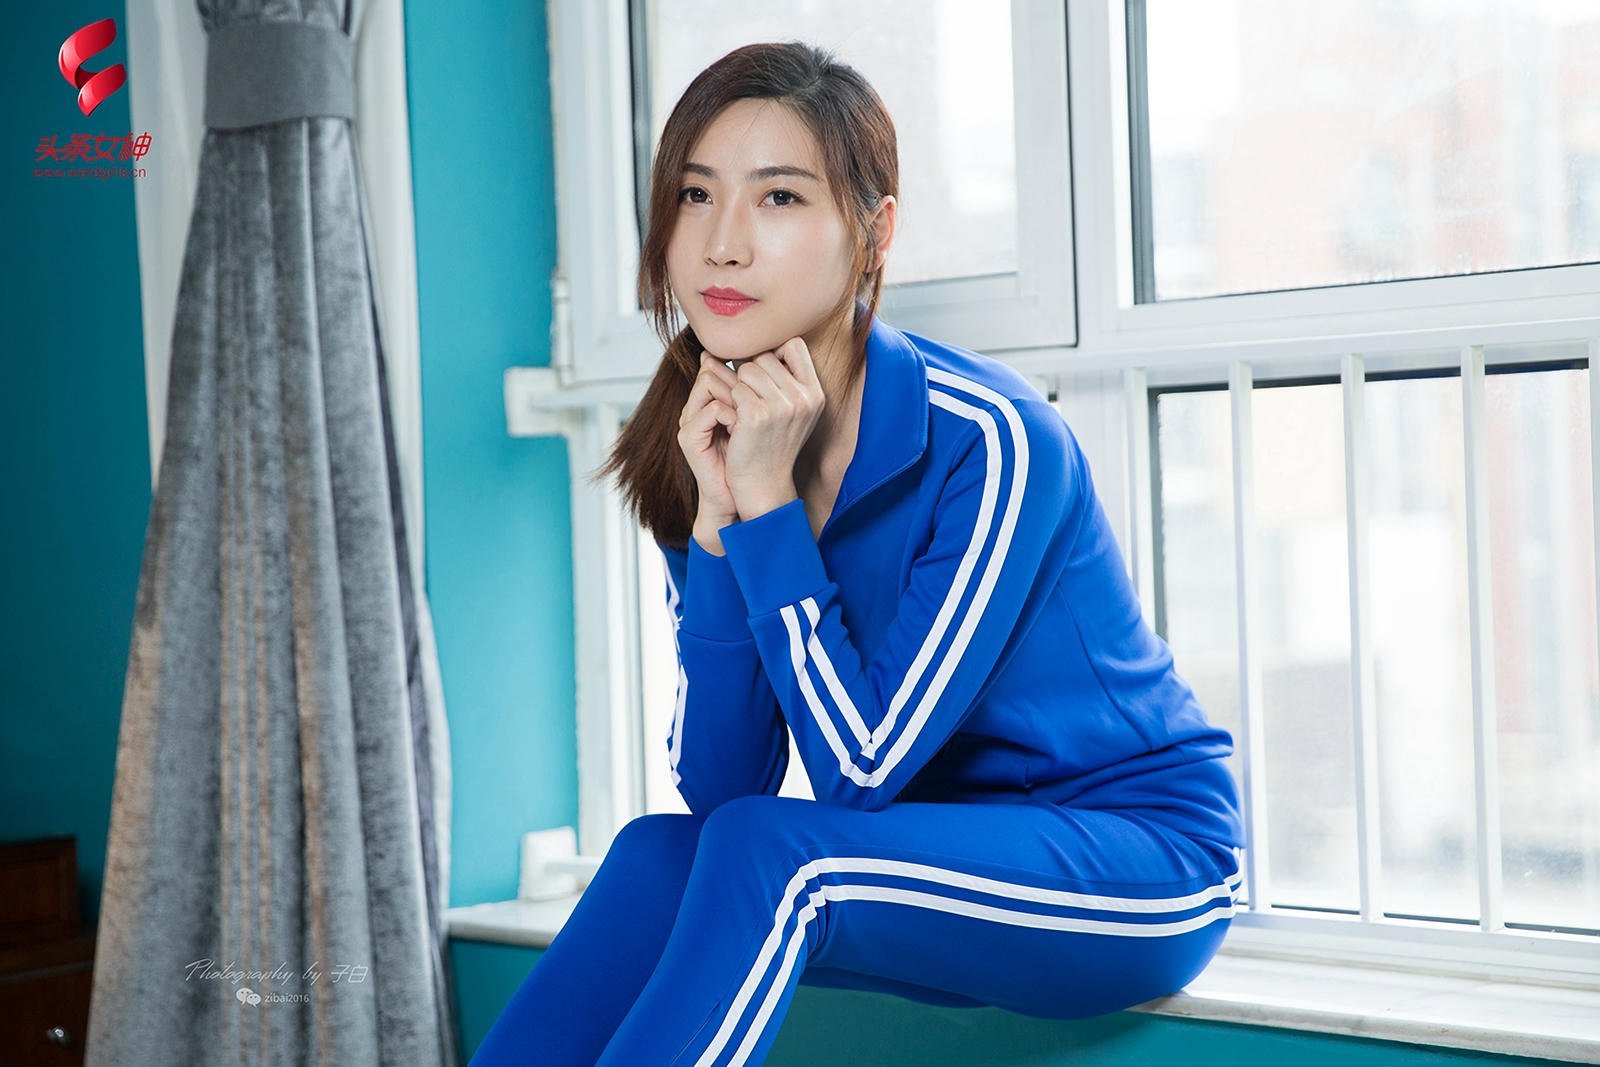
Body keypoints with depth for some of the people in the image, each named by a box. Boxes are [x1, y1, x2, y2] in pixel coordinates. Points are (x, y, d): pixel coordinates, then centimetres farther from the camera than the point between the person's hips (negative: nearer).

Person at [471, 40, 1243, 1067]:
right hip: (936, 864, 6)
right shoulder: (709, 445, -3)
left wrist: (769, 501, -24)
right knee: (661, 856, -20)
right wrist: (716, 518, -18)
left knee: (769, 854, -27)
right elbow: (720, 786, -8)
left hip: (1152, 862, -6)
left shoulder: (984, 438, -22)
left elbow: (860, 772, -22)